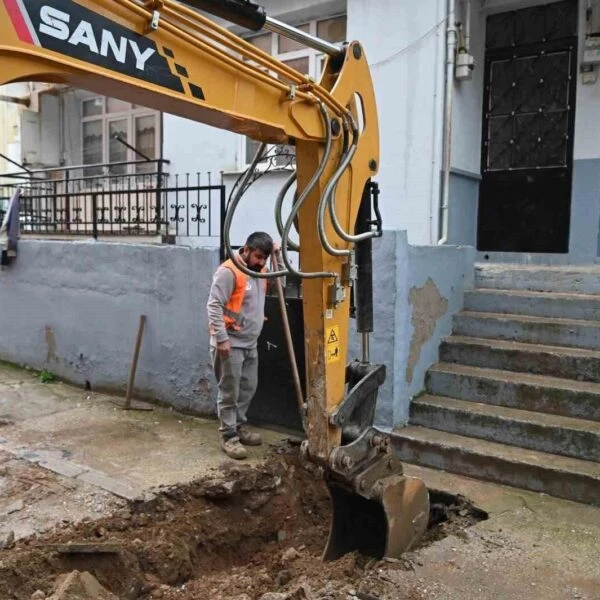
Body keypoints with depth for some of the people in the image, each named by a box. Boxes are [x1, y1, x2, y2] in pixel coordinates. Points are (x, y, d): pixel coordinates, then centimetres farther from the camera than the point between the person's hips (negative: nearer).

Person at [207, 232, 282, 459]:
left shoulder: (260, 270, 9)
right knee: (229, 393, 0)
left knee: (248, 389, 17)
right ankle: (228, 436, 9)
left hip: (250, 343, 9)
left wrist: (278, 255, 9)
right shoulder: (229, 271, -18)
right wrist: (221, 339, -24)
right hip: (230, 343, -8)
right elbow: (214, 306, -20)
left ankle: (239, 426, 32)